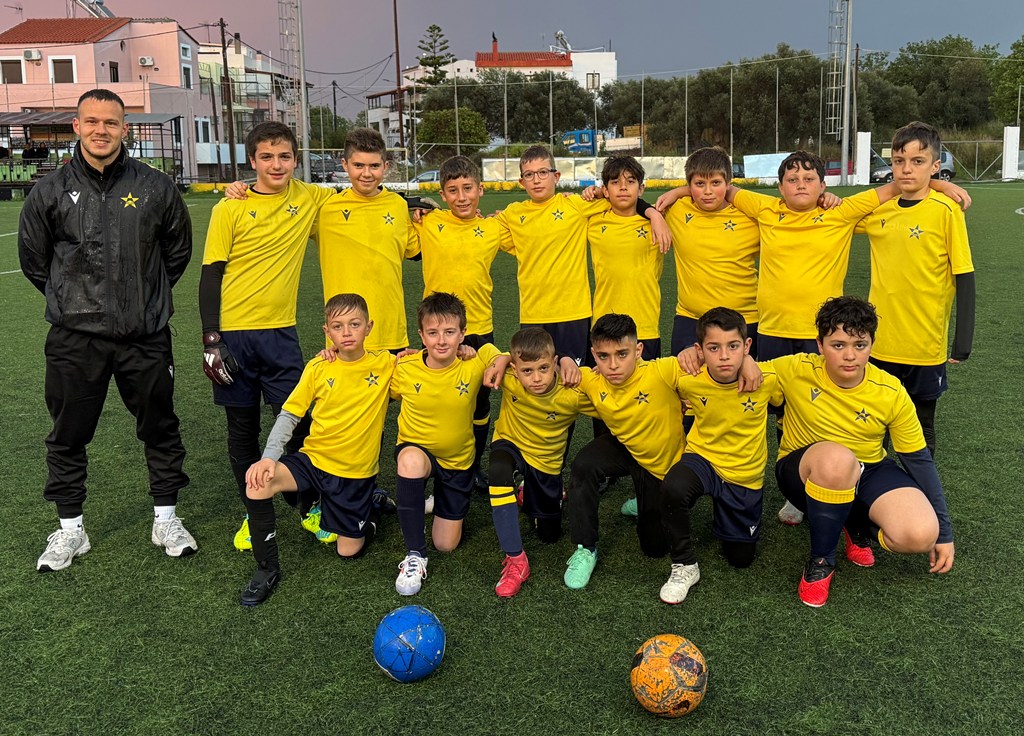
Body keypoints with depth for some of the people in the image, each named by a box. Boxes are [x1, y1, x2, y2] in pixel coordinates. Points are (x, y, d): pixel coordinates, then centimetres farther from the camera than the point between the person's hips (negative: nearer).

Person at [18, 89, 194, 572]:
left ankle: (165, 519, 25)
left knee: (159, 428, 9)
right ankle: (70, 529, 24)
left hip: (145, 336, 0)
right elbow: (32, 257, 12)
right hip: (75, 338, 0)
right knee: (68, 436, 8)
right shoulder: (51, 191, 0)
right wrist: (71, 298, 12)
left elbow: (178, 250, 13)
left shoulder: (155, 187, -1)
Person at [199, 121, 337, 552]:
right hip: (233, 334, -1)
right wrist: (211, 341, -8)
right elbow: (210, 276, -3)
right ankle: (257, 514, 24)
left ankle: (312, 506, 20)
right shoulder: (229, 210, -4)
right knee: (243, 429, 8)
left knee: (298, 422, -1)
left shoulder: (308, 198, 3)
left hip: (280, 332, 1)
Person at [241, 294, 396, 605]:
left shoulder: (386, 365, -7)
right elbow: (289, 415, -3)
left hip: (356, 472, -1)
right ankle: (267, 568, -9)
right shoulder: (318, 368, -5)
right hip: (313, 459, 1)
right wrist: (269, 457, -17)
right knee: (259, 482, -27)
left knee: (349, 551, 3)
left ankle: (372, 508, 37)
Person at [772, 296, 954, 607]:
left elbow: (919, 460, -2)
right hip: (803, 473, -2)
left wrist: (943, 531, -2)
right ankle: (821, 560, -16)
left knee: (921, 534, -27)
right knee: (837, 457, -40)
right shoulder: (797, 371, -18)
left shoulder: (892, 393, -12)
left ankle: (856, 522, 10)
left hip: (868, 471, 2)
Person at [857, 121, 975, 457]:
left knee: (920, 430, 13)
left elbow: (964, 278, -8)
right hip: (880, 342, 4)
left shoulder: (946, 210, -11)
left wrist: (963, 342, -10)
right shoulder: (878, 209, 1)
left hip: (925, 345, -3)